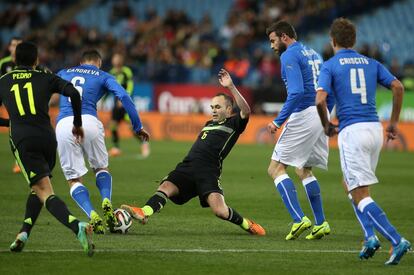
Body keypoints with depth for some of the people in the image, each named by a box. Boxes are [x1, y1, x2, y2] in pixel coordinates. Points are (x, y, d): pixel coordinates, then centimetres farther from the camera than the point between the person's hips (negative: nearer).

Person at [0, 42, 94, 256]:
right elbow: (73, 93, -2)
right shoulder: (45, 78, 14)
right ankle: (24, 234, 15)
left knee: (44, 192, -12)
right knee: (38, 188, 25)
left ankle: (78, 227, -35)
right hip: (48, 138, 2)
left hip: (22, 141, -2)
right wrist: (77, 123, 11)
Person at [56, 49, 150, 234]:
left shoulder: (63, 73, 28)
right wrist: (138, 127, 9)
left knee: (74, 179, 9)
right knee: (101, 168, 22)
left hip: (63, 124, 1)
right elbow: (124, 97, 5)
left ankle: (92, 215, -15)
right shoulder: (103, 76, 19)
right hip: (88, 121, -1)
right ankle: (106, 202, -7)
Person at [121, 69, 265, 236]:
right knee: (165, 187, -22)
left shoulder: (233, 125, 10)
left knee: (219, 211, -23)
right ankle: (144, 213, -44)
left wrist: (231, 87, -17)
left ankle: (246, 224, 4)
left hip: (208, 172, -6)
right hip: (187, 166, 6)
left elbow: (246, 111, -11)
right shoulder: (208, 124, 32)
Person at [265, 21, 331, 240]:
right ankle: (320, 223, 14)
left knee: (276, 169, -4)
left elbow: (297, 91, -21)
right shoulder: (313, 54, 19)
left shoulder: (289, 56, -9)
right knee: (304, 171, 21)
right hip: (321, 116, 9)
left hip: (303, 116, -9)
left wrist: (278, 121, -18)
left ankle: (299, 219, -17)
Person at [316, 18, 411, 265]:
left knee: (360, 195, -6)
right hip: (375, 129, 6)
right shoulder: (371, 63, 15)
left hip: (351, 131, -6)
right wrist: (394, 122, 12)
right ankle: (370, 236, 8)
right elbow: (398, 87, 4)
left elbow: (320, 100, -12)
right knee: (351, 184, 24)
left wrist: (327, 126, 5)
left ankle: (397, 240, -22)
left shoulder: (330, 66, 1)